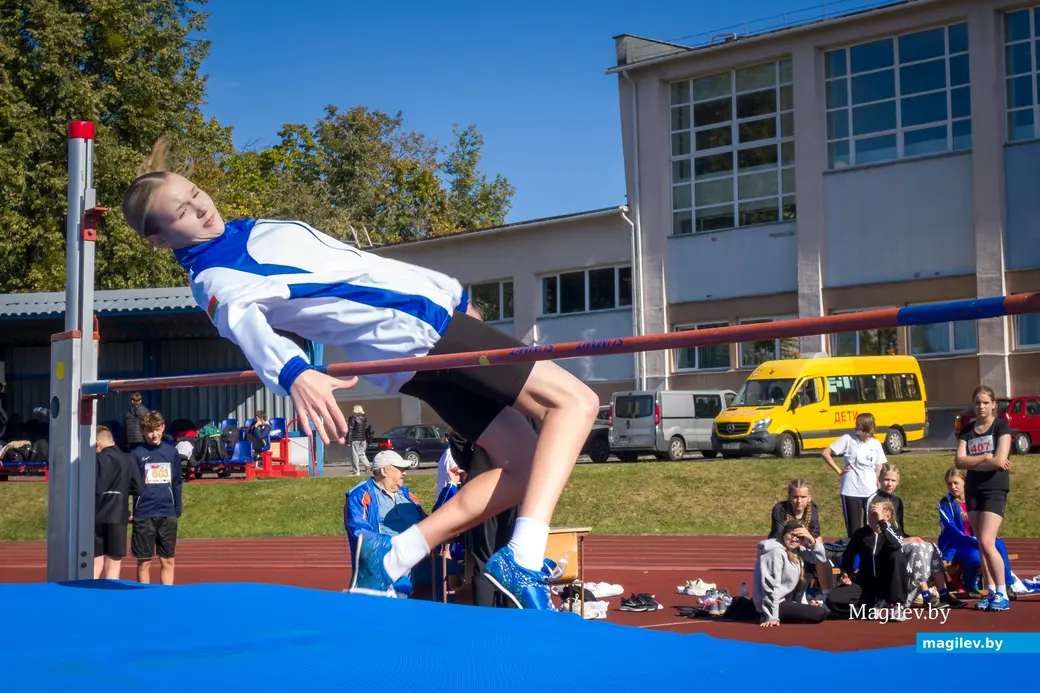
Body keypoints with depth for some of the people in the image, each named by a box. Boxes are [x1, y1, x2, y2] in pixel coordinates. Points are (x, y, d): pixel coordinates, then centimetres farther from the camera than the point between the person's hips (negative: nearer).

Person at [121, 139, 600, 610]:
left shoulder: (254, 230, 19)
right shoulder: (215, 280, -9)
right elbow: (243, 320, -31)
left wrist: (450, 289, 31)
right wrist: (293, 373, -54)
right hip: (415, 331, -8)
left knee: (523, 465, 5)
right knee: (575, 401, -16)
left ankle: (390, 558, 1)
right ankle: (522, 561, -26)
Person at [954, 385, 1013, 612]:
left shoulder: (1001, 426, -4)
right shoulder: (967, 431, 10)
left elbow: (1000, 460, -15)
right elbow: (959, 461, -2)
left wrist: (972, 462, -5)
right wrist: (985, 458, -13)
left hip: (995, 490, -5)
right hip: (973, 490, 5)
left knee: (987, 542, -14)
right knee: (981, 545, 5)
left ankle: (1002, 594, -7)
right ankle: (991, 592, 11)